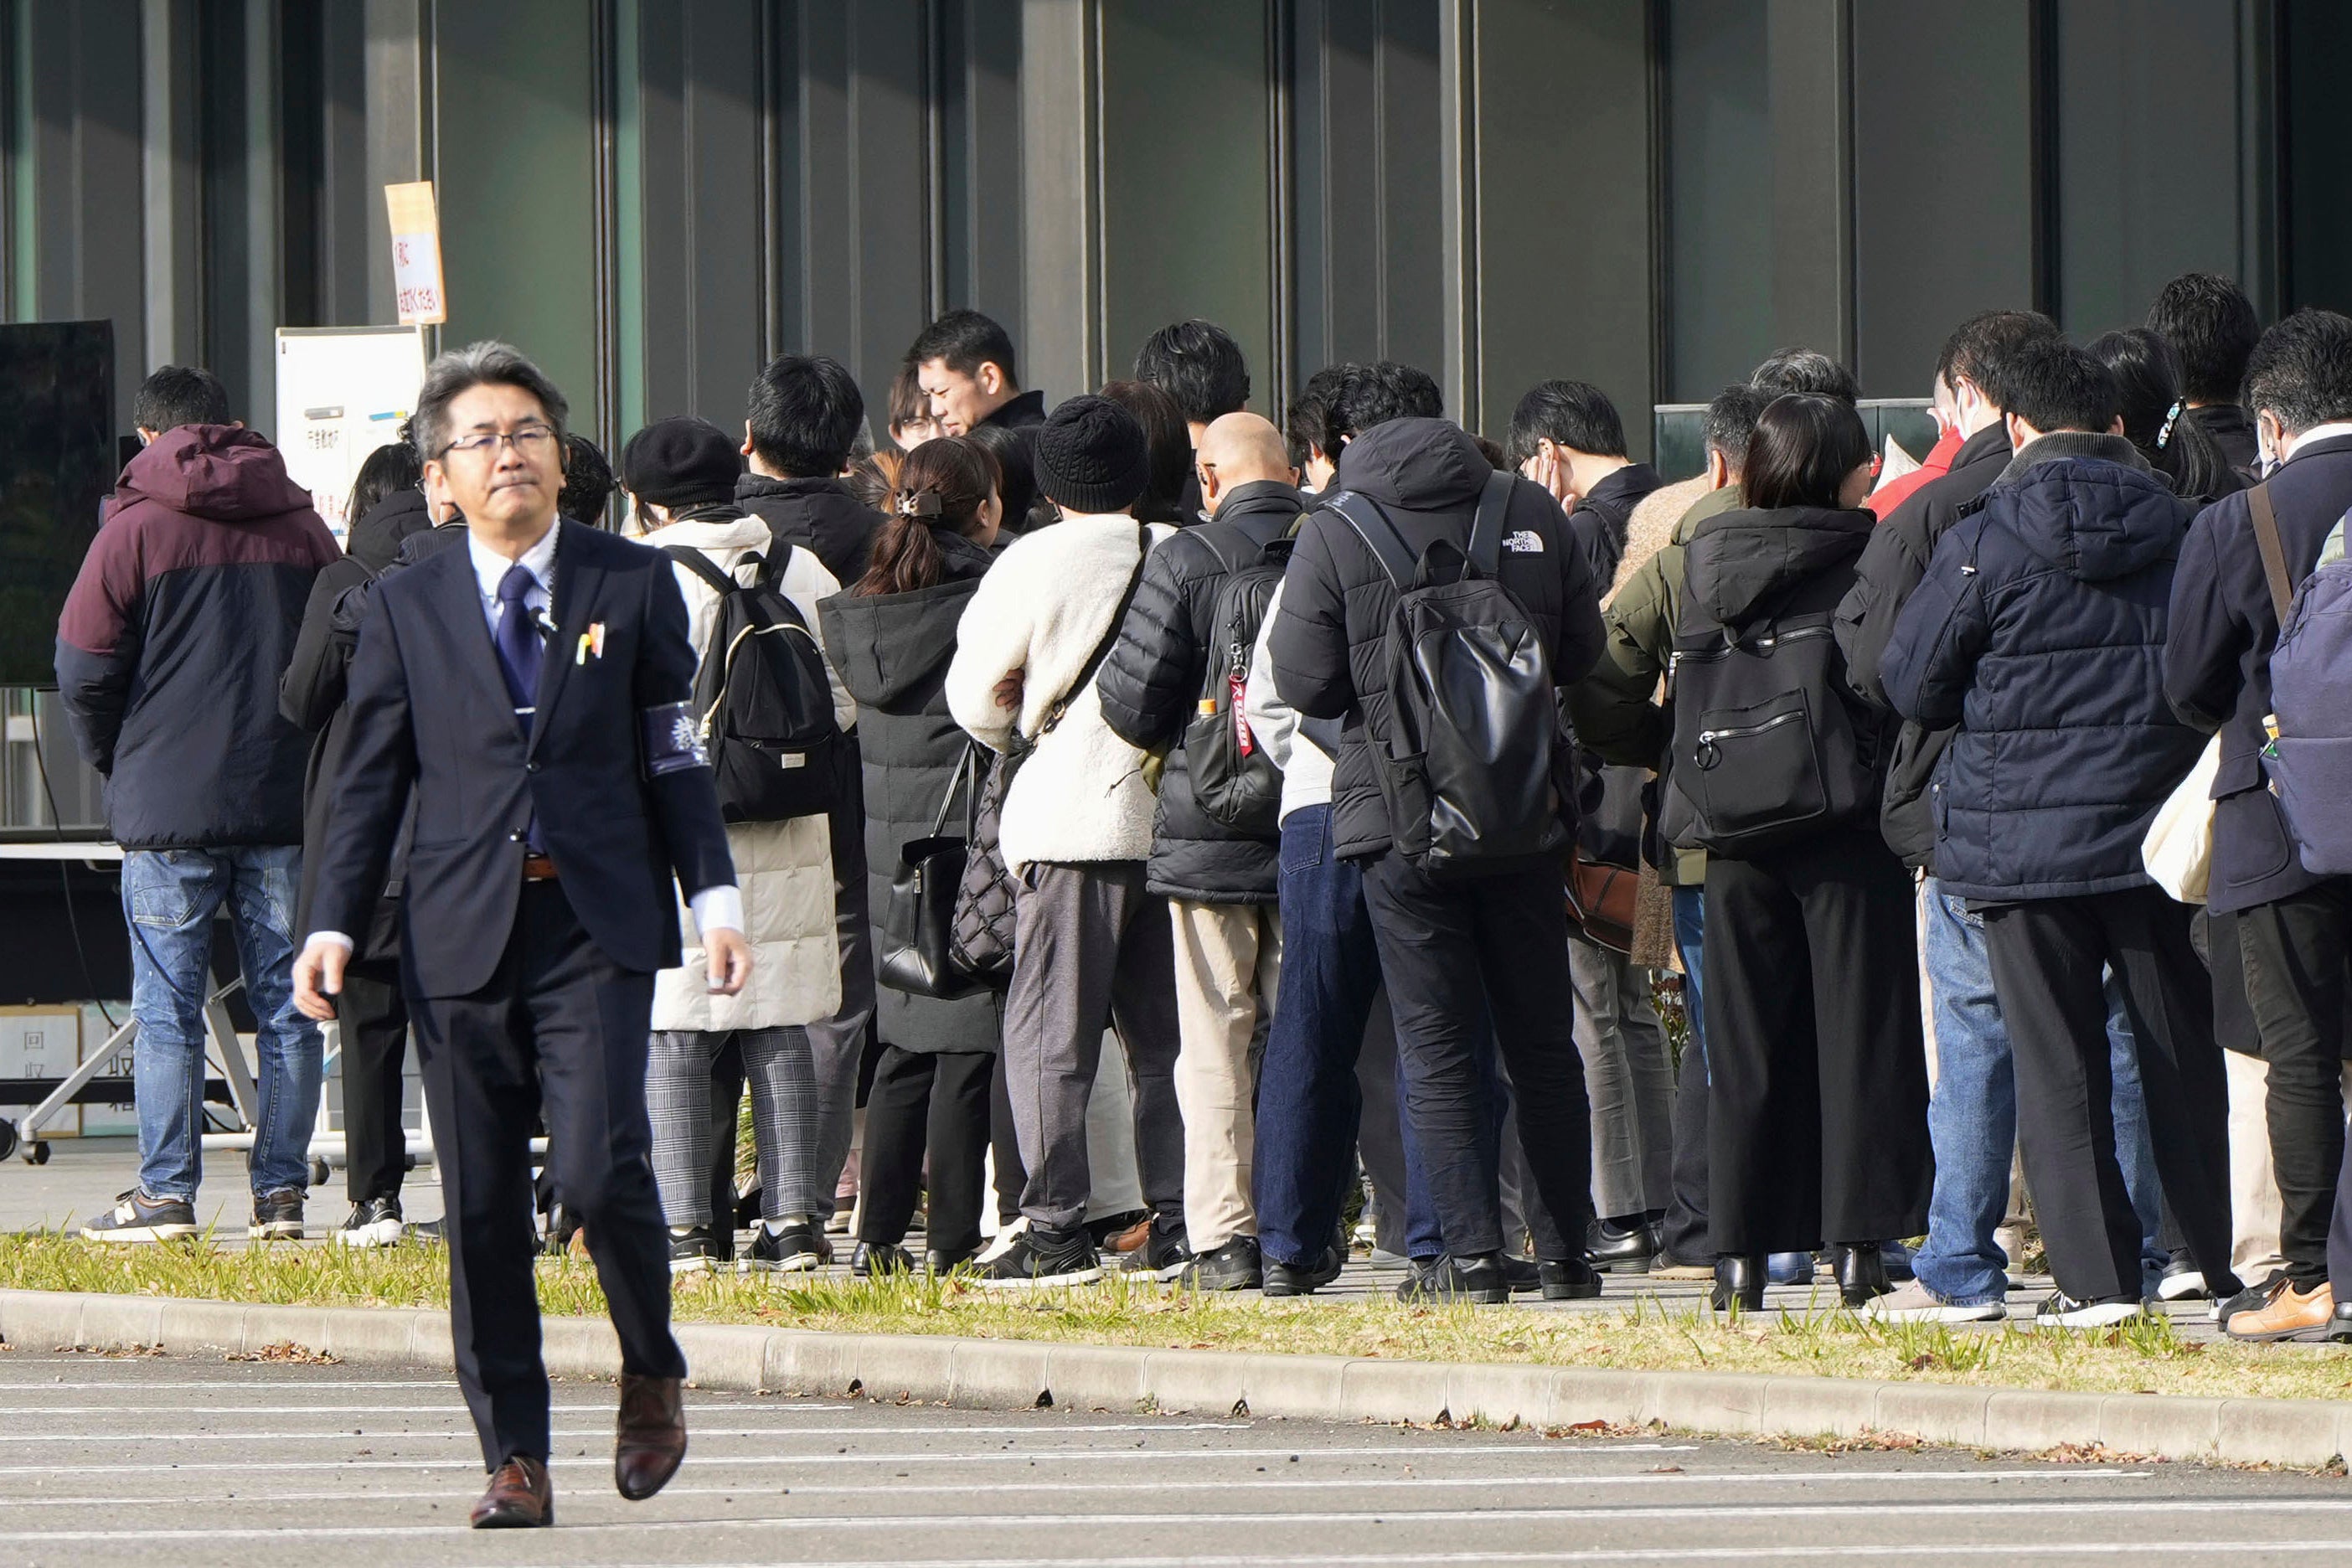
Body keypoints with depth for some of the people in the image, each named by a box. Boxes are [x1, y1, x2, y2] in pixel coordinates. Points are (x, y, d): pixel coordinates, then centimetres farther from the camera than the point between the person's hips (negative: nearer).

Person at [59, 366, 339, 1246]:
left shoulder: (133, 531, -2)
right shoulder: (303, 525, 8)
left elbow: (84, 675, -3)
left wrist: (114, 765, 13)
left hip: (169, 809, -3)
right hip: (288, 807, 3)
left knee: (167, 1009, 0)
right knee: (286, 1006, 5)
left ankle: (166, 1195, -2)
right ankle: (280, 1192, 4)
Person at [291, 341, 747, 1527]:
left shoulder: (634, 585, 7)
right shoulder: (407, 606, 10)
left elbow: (677, 760, 9)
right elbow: (371, 776, 12)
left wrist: (715, 897, 0)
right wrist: (335, 924, 3)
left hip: (598, 928, -2)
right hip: (461, 933, 2)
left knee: (598, 1166, -15)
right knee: (480, 1206, 0)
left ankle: (651, 1374, 11)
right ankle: (514, 1456, 8)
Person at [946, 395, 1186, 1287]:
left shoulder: (1036, 563, -5)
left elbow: (974, 694, 1)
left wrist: (1015, 742, 21)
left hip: (1073, 820, -4)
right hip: (1177, 813, 4)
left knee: (1050, 1034, -1)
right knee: (1163, 1036, 11)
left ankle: (1056, 1234, -7)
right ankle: (1178, 1229, 8)